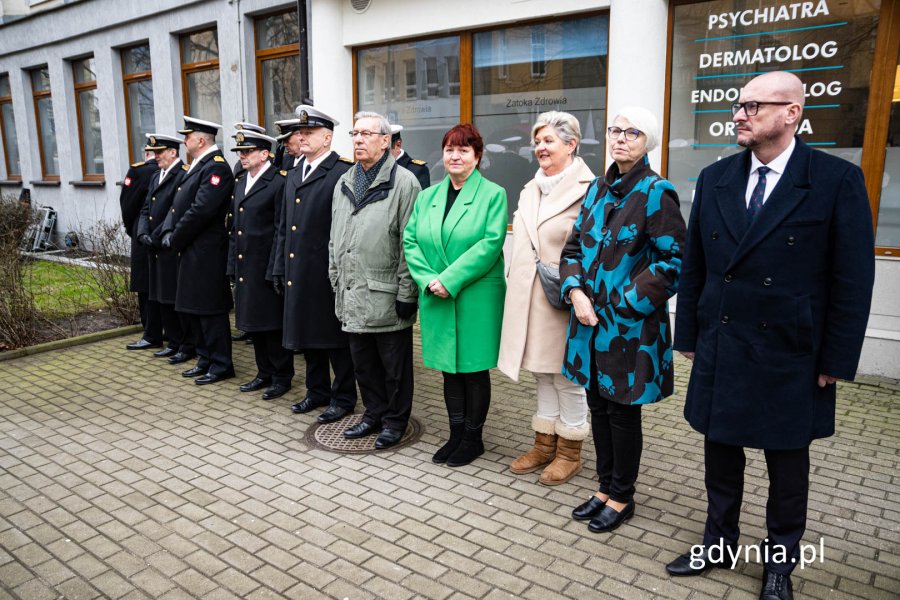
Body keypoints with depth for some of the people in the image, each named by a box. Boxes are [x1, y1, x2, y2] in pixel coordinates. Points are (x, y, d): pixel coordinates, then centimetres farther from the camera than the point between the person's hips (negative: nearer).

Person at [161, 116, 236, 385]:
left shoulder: (216, 168, -15)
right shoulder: (194, 167, 16)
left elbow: (200, 211, -23)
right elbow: (177, 204, 16)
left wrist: (176, 239, -13)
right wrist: (168, 232, 1)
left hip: (206, 253, -10)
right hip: (190, 252, 10)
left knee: (211, 310, -2)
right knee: (193, 309, 16)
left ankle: (220, 365, 10)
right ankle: (206, 360, 27)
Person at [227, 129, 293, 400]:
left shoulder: (279, 182, -11)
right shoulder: (239, 182, 14)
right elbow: (234, 228, 17)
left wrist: (274, 271, -17)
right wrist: (232, 266, 12)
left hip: (266, 269, -8)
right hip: (244, 268, 8)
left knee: (273, 325, 2)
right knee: (253, 323, 15)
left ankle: (282, 377, 16)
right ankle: (265, 373, 29)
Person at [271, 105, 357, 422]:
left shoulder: (343, 173, -11)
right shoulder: (293, 176, 16)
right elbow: (283, 227, 19)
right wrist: (279, 269, 16)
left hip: (328, 274, -8)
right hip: (298, 273, 8)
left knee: (336, 337, 4)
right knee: (307, 334, 17)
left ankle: (343, 397, 18)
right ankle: (318, 391, 32)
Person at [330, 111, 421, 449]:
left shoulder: (404, 182, -8)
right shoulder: (344, 184, 13)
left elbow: (410, 244, -12)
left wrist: (406, 294, -14)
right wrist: (337, 282, 13)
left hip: (386, 296, -6)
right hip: (352, 296, 7)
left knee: (394, 366, 7)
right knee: (363, 362, 17)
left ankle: (395, 420, 23)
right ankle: (374, 414, 33)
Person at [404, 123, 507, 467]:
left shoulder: (493, 194, -4)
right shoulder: (427, 197, 11)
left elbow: (490, 243, -15)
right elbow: (410, 241, 5)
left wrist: (450, 280, -20)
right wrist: (428, 280, -11)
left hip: (476, 299, -4)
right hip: (436, 299, 5)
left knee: (474, 370, 7)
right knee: (450, 369, 14)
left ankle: (473, 438, 23)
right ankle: (456, 435, 28)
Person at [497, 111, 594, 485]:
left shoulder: (586, 190, -12)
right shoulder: (530, 190, 14)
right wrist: (513, 284, 15)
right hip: (528, 298, 8)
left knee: (567, 377, 7)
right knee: (542, 375, 17)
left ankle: (570, 451, 23)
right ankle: (544, 444, 31)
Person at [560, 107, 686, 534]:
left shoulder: (656, 193, -10)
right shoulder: (598, 188, 9)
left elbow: (672, 260, -14)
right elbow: (574, 246, 10)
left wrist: (625, 303, -15)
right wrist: (576, 292, -6)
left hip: (631, 322, -6)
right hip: (590, 318, 6)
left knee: (622, 410, 7)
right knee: (598, 405, 15)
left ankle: (621, 498, 26)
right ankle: (606, 487, 33)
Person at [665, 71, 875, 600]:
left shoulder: (838, 180, -9)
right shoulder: (715, 178, 3)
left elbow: (853, 280, -8)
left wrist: (836, 360, -8)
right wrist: (689, 334, 7)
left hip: (790, 357, -3)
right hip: (720, 349, 3)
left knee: (788, 463, 14)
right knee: (721, 452, 16)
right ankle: (719, 542, 36)